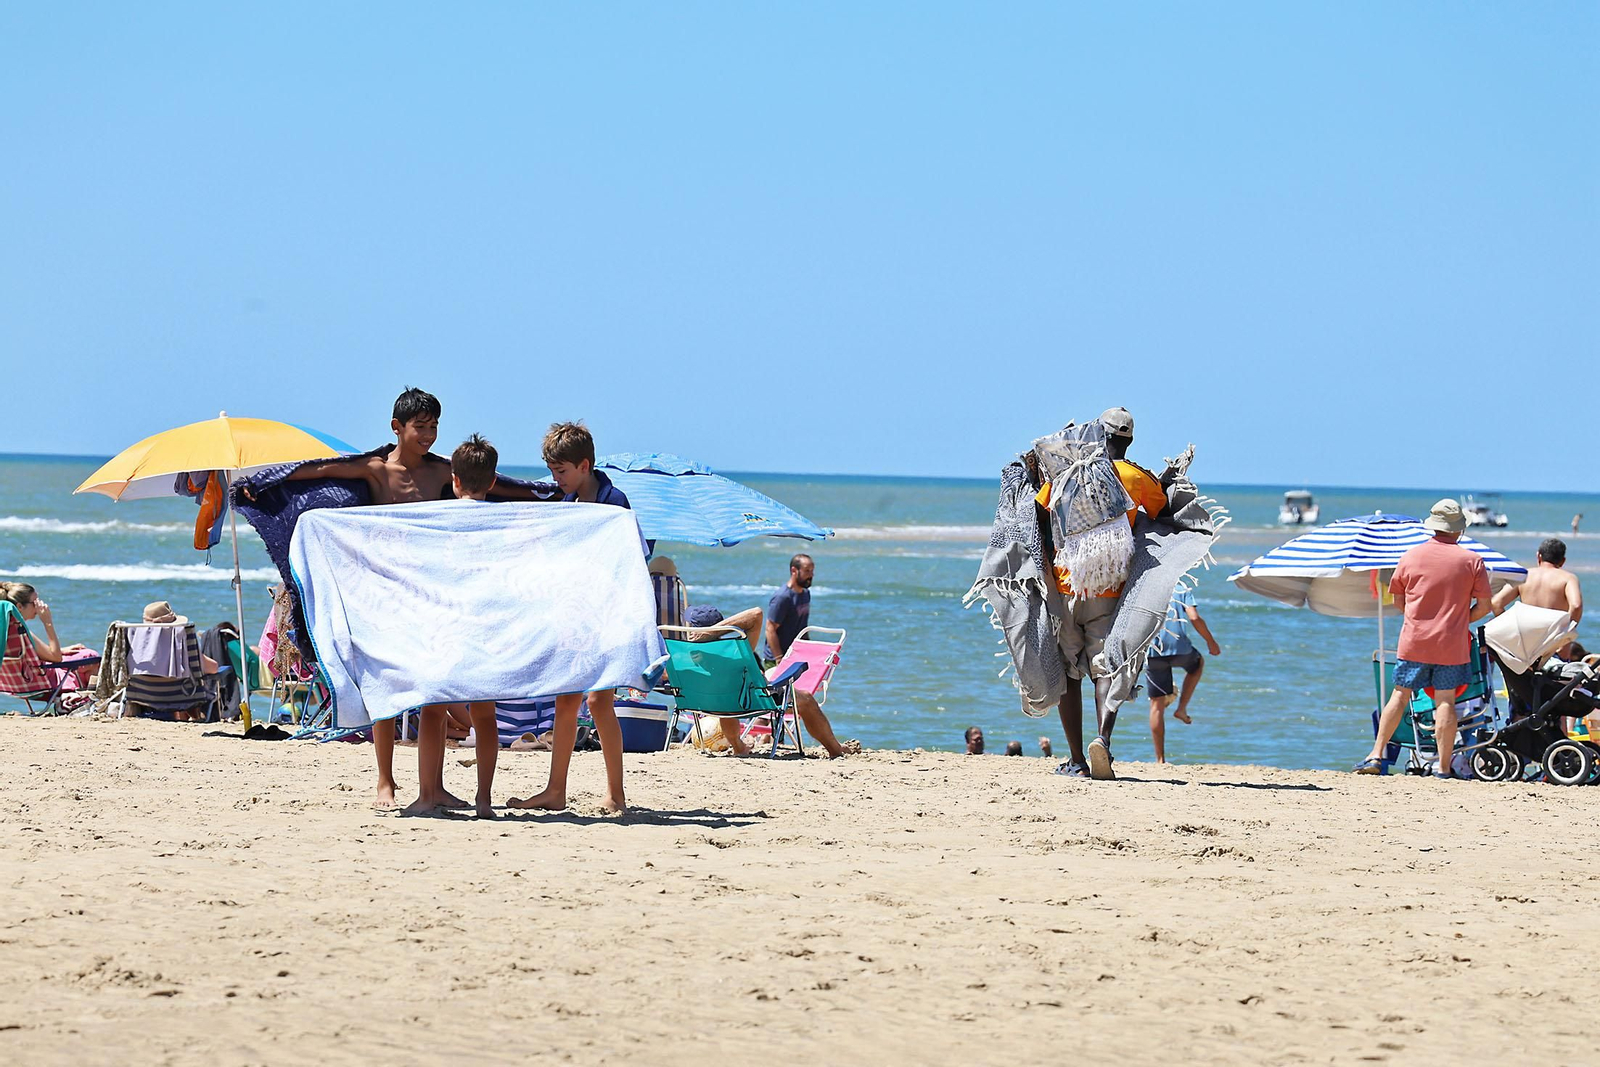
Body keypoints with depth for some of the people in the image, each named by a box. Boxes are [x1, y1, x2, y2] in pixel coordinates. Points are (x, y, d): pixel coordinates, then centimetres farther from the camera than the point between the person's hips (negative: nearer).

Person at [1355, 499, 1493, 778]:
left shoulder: (1411, 556, 3)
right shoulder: (1472, 561, -2)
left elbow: (1398, 601, 10)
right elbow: (1484, 605, 0)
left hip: (1414, 640, 1)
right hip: (1452, 644, -1)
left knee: (1400, 696, 7)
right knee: (1445, 701, 1)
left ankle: (1376, 755, 4)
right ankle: (1443, 767, 0)